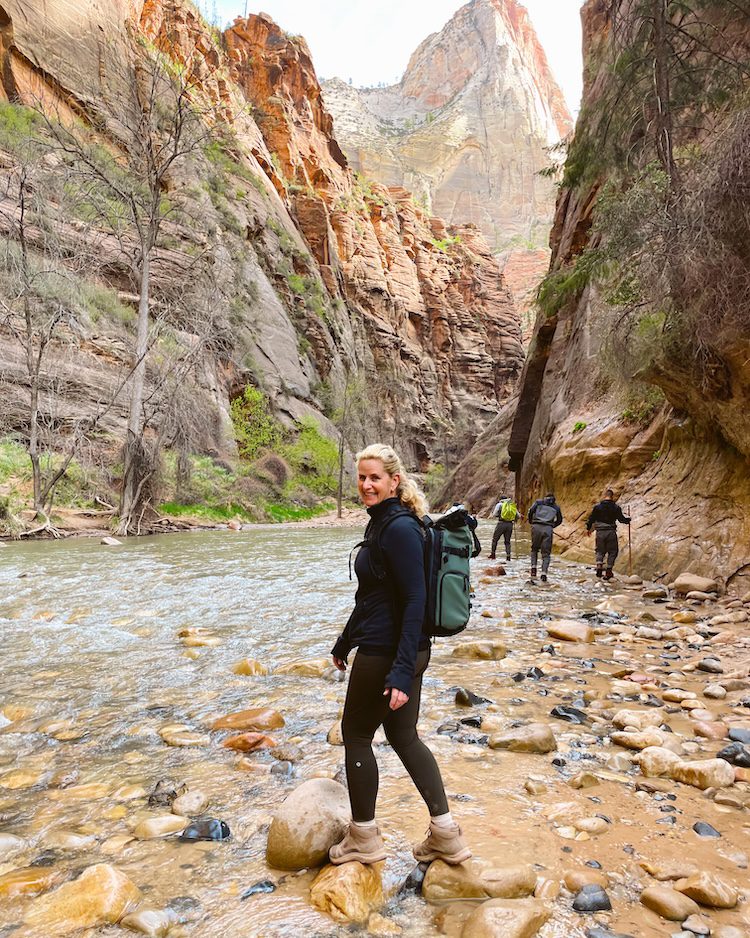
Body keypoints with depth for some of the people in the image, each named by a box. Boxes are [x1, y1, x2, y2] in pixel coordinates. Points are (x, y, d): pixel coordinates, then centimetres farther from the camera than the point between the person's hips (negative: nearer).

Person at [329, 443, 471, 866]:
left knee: (356, 734, 9)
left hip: (387, 654, -10)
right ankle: (446, 835, 26)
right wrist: (345, 641, 25)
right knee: (403, 735, 17)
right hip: (405, 652, 10)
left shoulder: (399, 528, -20)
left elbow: (415, 600, -24)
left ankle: (364, 838, 27)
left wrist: (401, 671, -25)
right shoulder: (383, 523, 11)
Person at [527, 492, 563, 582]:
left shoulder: (538, 502, 16)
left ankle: (533, 567, 3)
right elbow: (559, 520, 23)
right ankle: (544, 573, -8)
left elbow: (531, 511, 3)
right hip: (548, 529, 0)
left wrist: (531, 522, 16)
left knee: (534, 549, 19)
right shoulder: (556, 507, 20)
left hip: (537, 527, 0)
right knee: (546, 553, 5)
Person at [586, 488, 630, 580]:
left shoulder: (597, 506, 1)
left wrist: (588, 528, 18)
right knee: (612, 551, 11)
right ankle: (608, 571, 6)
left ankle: (599, 565, -7)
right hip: (611, 532, -1)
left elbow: (591, 518, 4)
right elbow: (621, 519, 3)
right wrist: (628, 520, 24)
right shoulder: (616, 507, -2)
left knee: (600, 550, 16)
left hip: (600, 532, 2)